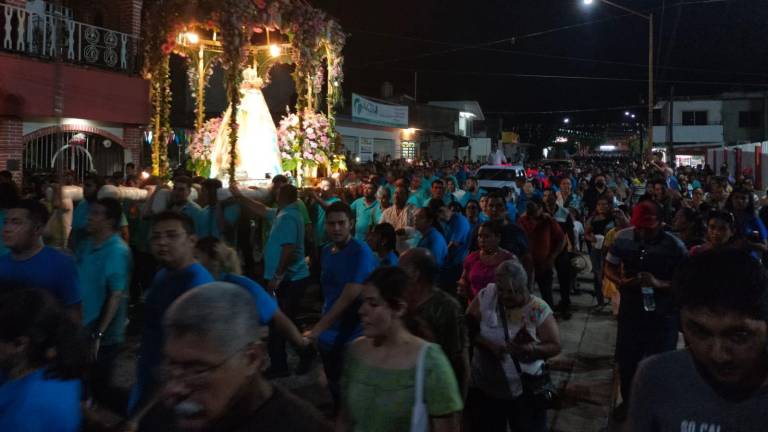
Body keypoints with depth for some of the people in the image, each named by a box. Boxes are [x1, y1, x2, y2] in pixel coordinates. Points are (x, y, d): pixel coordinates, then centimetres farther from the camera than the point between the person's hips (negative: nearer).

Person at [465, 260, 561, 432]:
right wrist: (488, 345, -23)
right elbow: (467, 328, -7)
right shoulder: (486, 297, -11)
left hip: (526, 389, -1)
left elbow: (555, 346, -9)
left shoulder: (539, 309, -14)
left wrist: (530, 349, -28)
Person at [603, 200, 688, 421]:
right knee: (626, 360, 16)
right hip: (630, 310, 3)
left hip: (662, 315, -3)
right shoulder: (623, 238, -8)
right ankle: (627, 400, 40)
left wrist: (659, 284, -30)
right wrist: (621, 281, -17)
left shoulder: (675, 246, -18)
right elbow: (609, 267, 4)